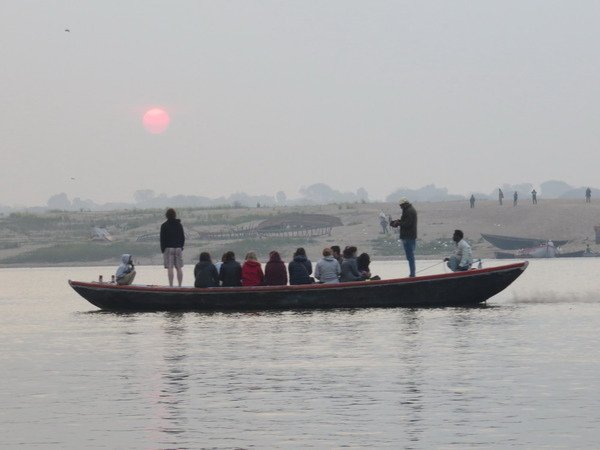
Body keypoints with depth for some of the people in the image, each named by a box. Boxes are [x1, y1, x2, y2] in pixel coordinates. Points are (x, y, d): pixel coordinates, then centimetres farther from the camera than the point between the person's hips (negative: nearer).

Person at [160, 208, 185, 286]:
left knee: (170, 268, -7)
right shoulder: (179, 225, 10)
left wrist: (162, 249, 3)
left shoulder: (164, 226, -3)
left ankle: (171, 285, -13)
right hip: (178, 248, 4)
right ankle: (180, 285, 3)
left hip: (168, 248, -4)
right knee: (179, 268, 5)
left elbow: (162, 238, -4)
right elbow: (183, 237, 13)